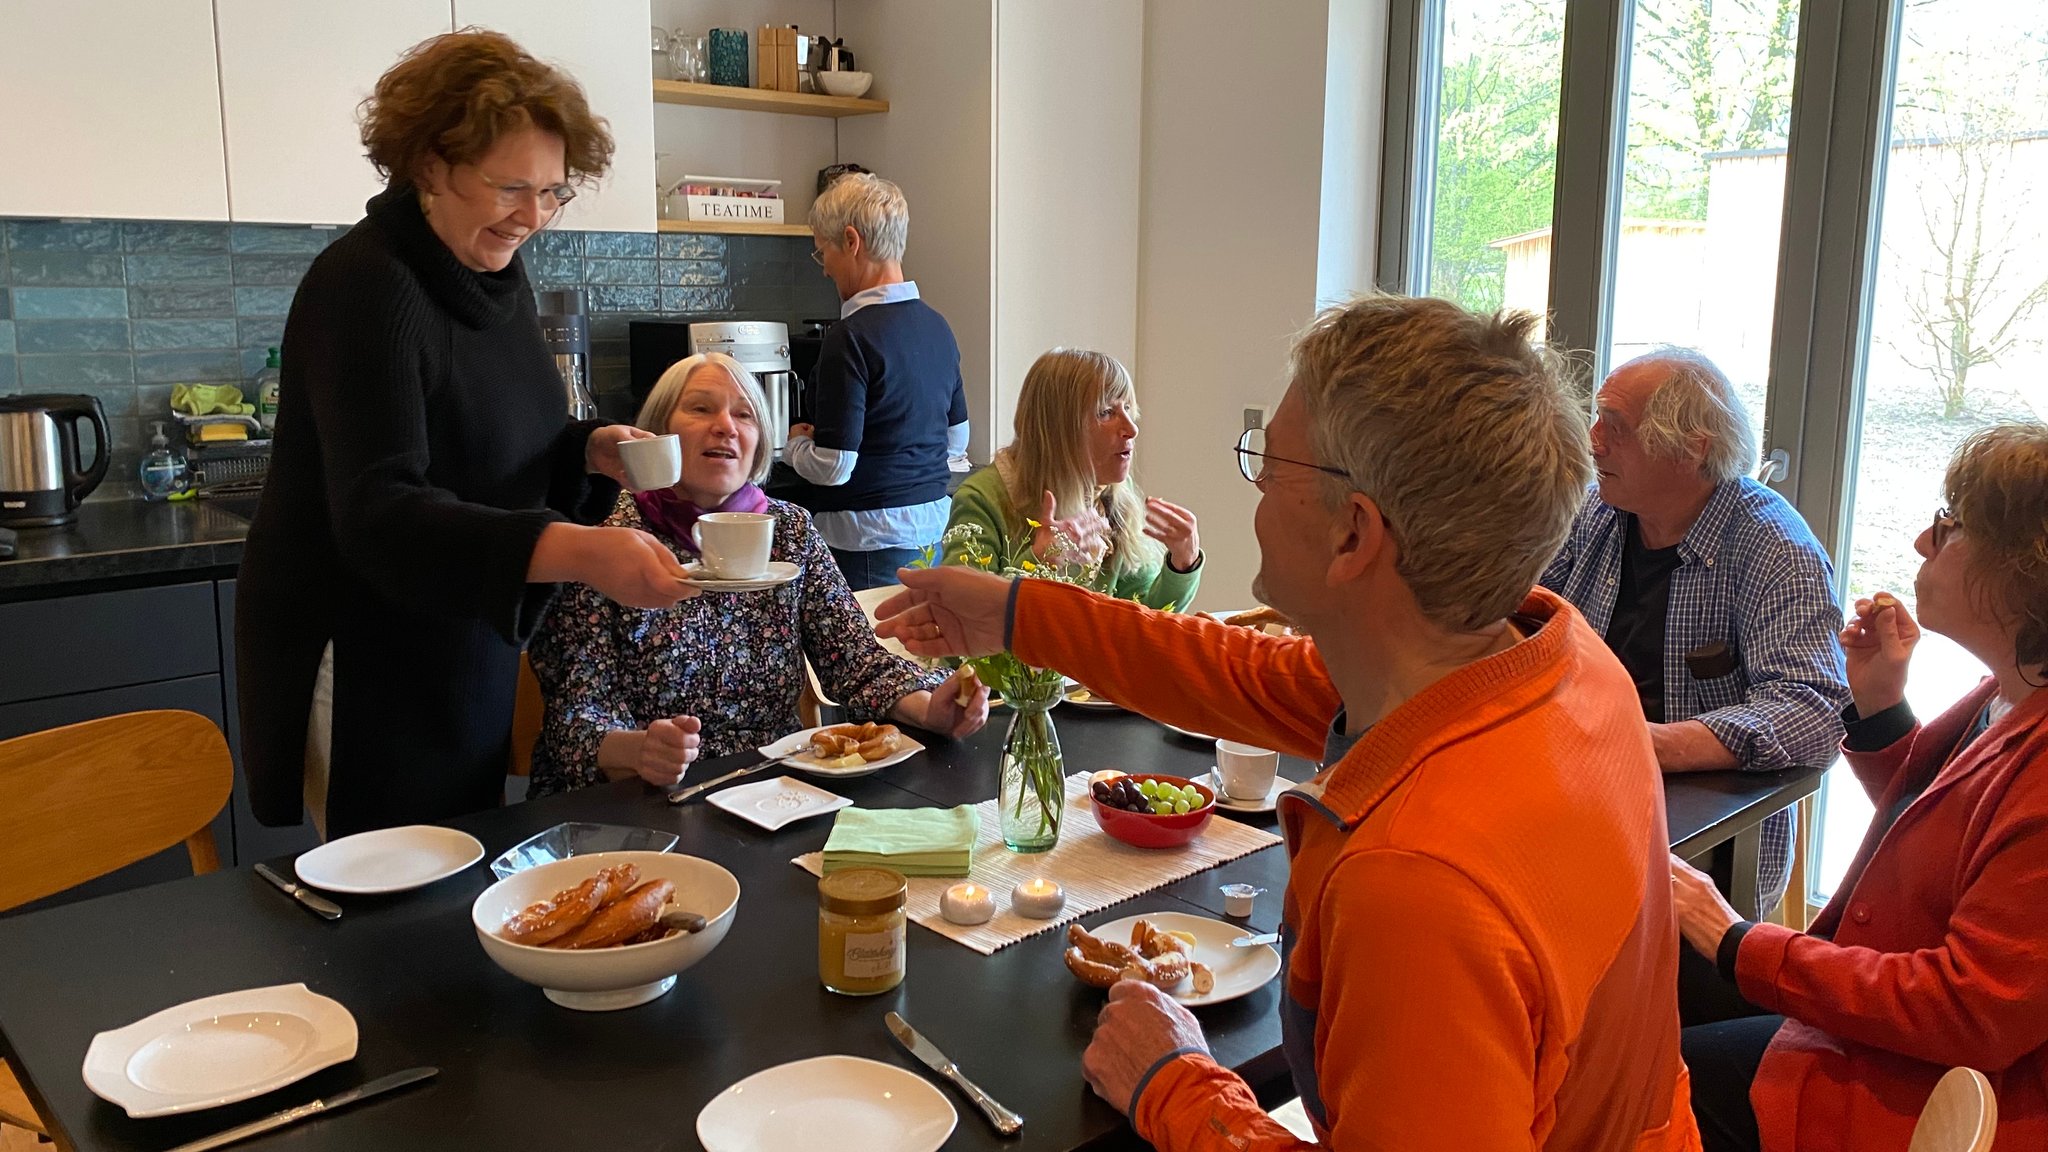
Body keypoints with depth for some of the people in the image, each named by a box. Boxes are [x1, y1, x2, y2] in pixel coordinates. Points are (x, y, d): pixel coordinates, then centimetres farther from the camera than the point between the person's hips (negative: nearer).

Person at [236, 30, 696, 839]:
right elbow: (378, 514, -31)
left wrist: (591, 453, -8)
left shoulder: (499, 275, 4)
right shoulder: (362, 287, -21)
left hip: (470, 648, 8)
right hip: (368, 672, -8)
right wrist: (577, 551, -45)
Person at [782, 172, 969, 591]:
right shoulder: (937, 326, 7)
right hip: (934, 521, 8)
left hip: (872, 535, -8)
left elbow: (833, 467, -18)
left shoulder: (853, 336, -17)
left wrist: (796, 443, 2)